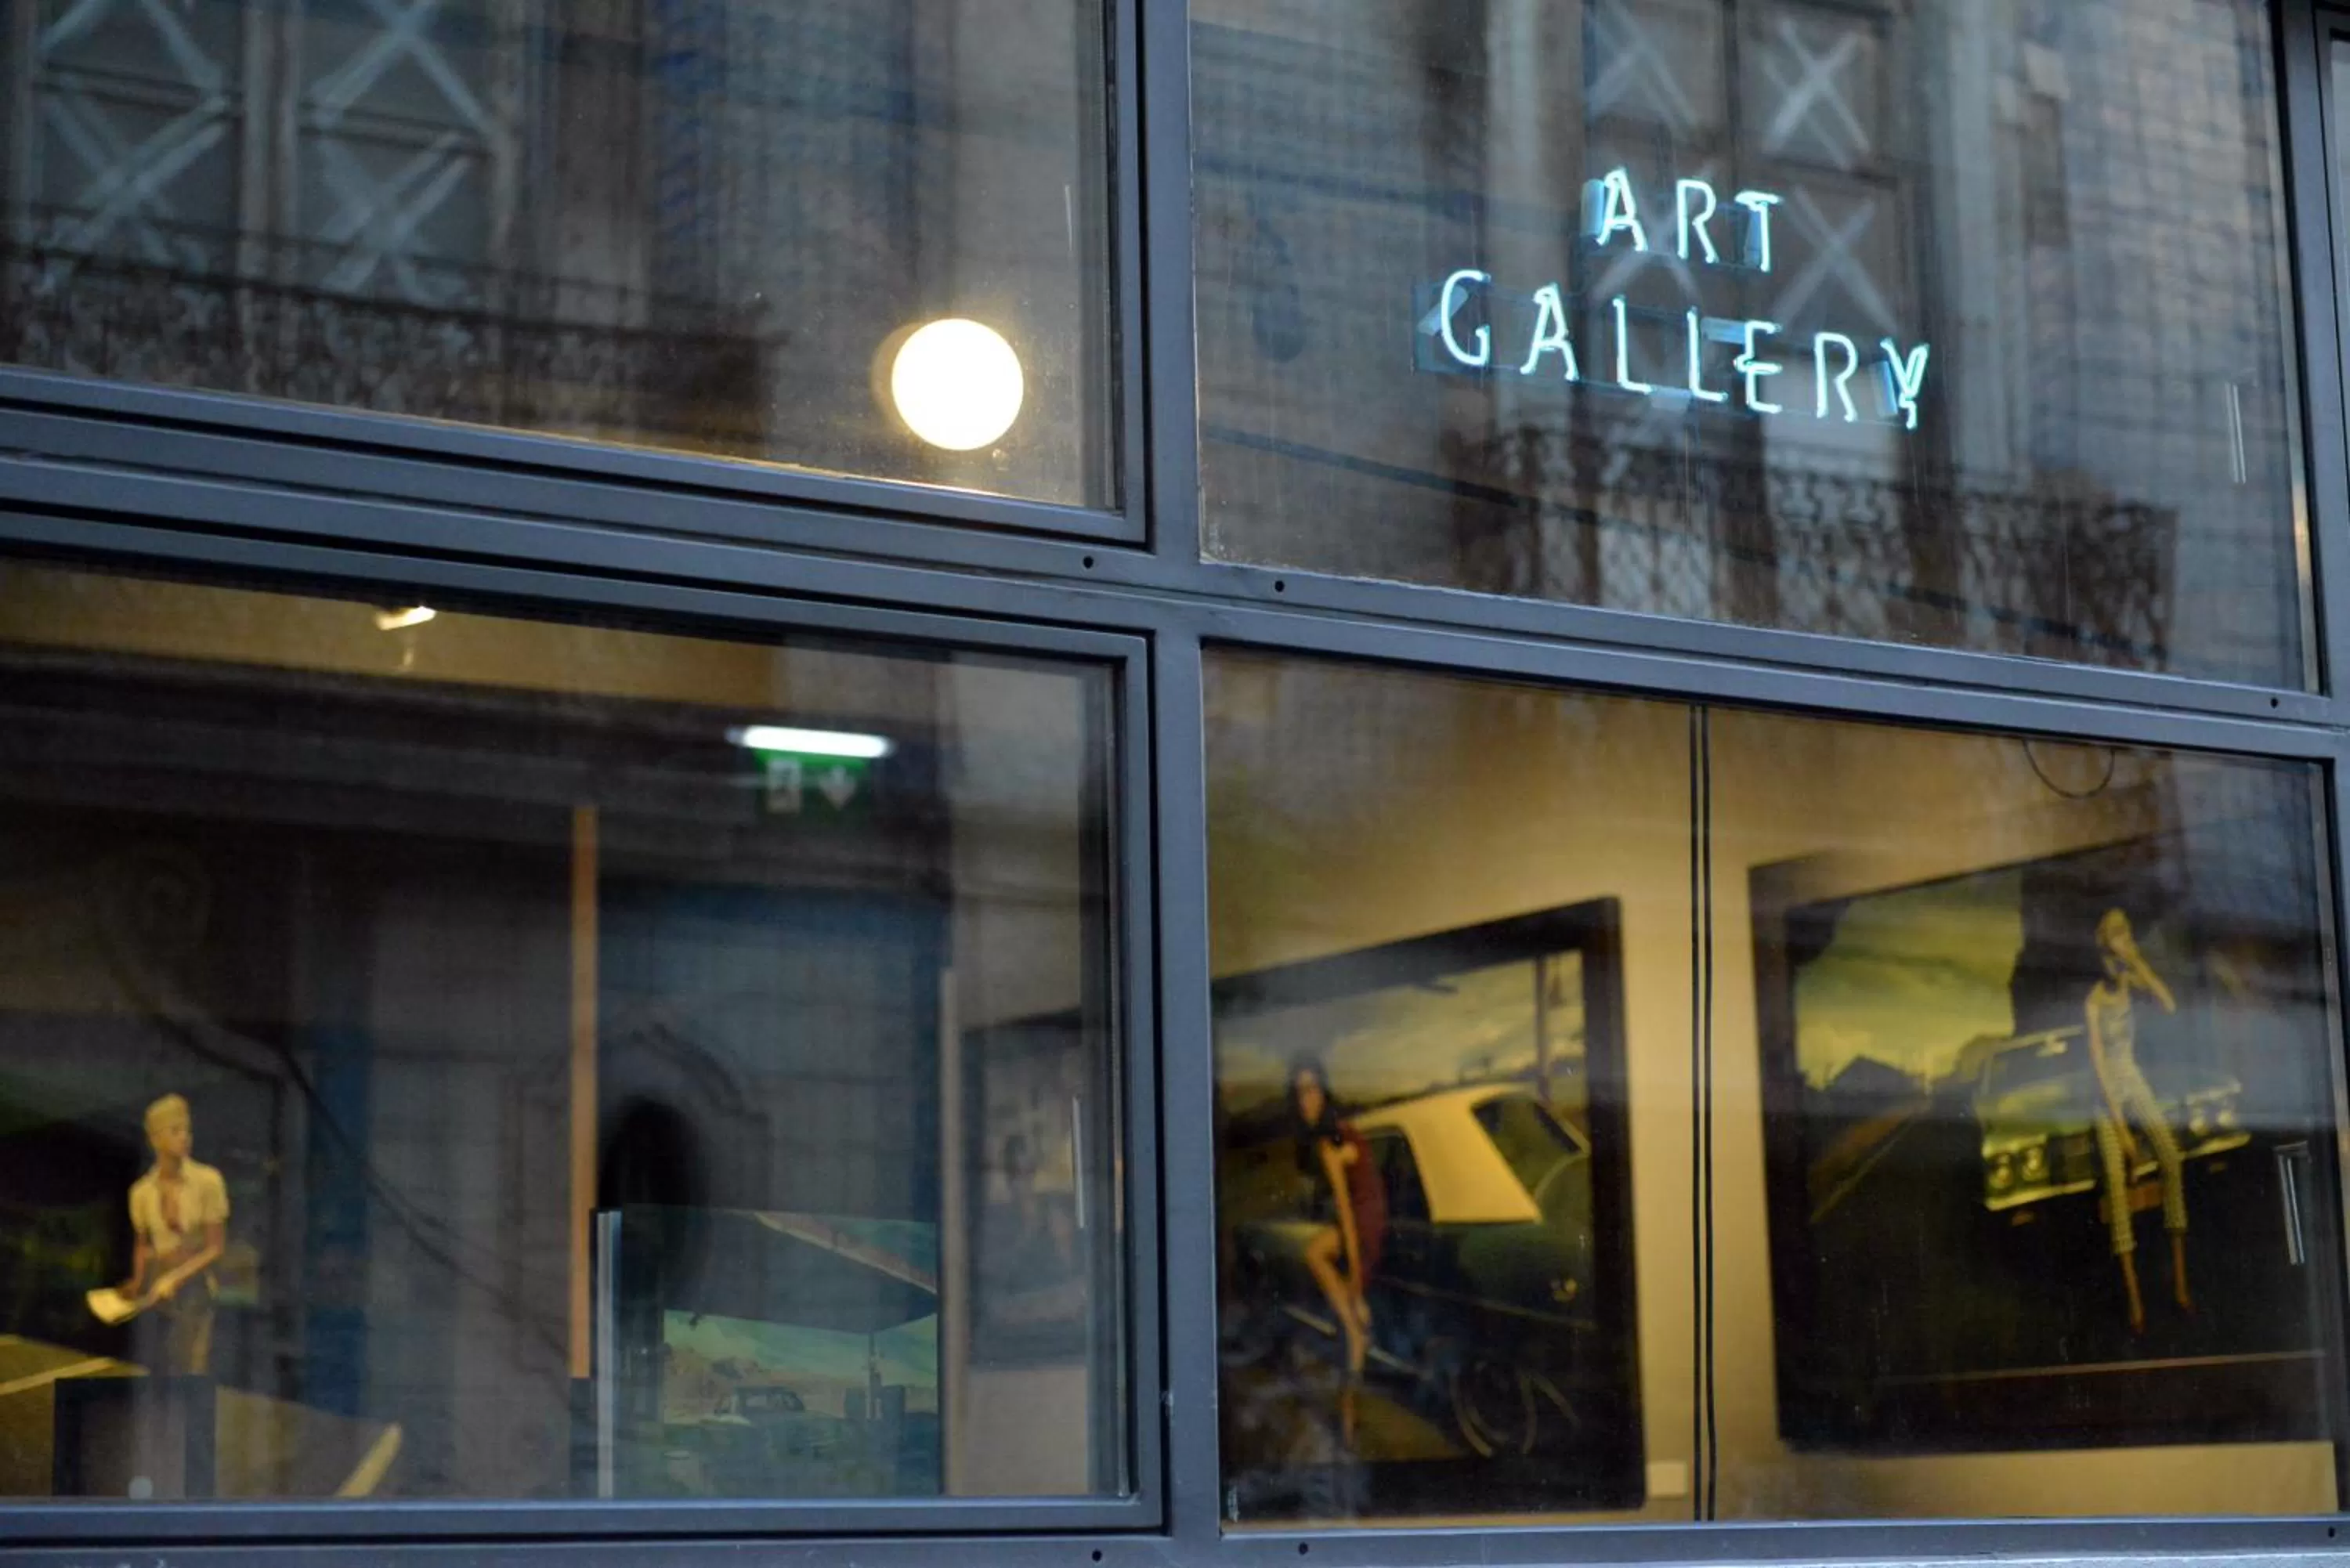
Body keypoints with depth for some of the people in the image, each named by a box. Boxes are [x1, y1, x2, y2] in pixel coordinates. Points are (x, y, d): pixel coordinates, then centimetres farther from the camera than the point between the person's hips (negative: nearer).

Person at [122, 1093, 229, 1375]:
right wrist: (137, 1283, 0)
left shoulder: (208, 1181, -11)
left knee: (192, 1372, -10)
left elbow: (216, 1246, -7)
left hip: (194, 1286, -3)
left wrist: (175, 1278, -14)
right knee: (153, 1371, 5)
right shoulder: (142, 1192, -1)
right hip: (155, 1290, 3)